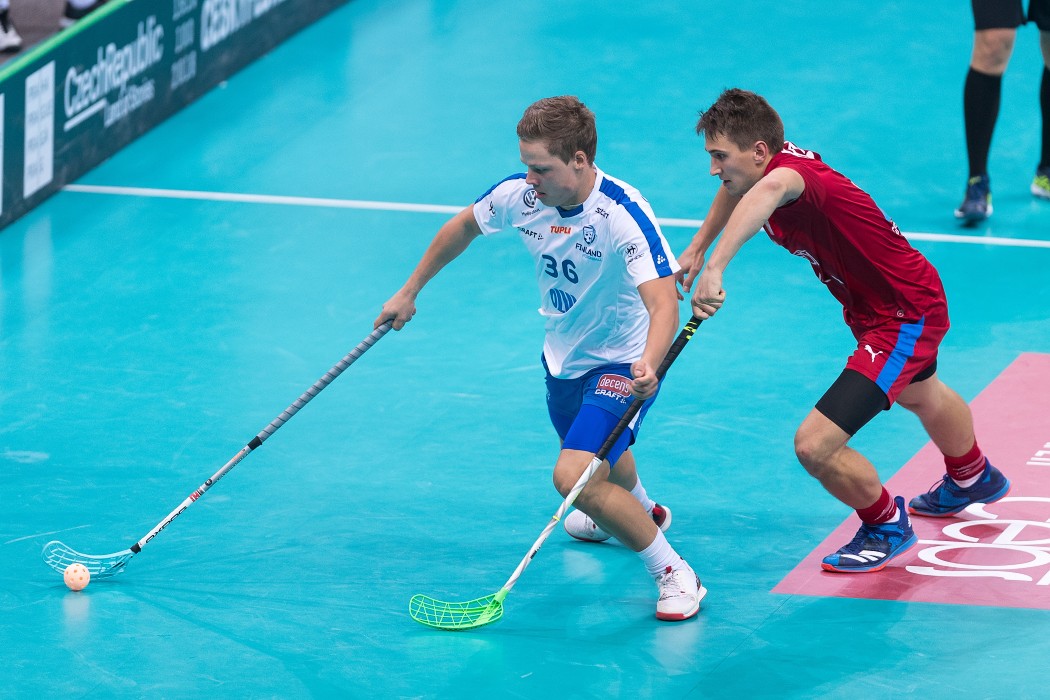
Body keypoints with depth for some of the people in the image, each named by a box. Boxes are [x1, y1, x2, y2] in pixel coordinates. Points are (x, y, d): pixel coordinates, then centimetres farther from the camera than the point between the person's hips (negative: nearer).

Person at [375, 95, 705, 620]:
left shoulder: (622, 215, -34)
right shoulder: (520, 194, -16)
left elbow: (664, 301, -43)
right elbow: (464, 226, 6)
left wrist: (649, 364, -61)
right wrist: (409, 291, 13)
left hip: (622, 363, -7)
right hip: (563, 356, 7)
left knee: (575, 477, -26)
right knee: (597, 456, 33)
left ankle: (674, 574, -9)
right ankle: (641, 511, 68)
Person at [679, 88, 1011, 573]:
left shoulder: (794, 171, -36)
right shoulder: (762, 171, -10)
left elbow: (769, 190, -64)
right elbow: (738, 190, 19)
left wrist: (716, 268, -74)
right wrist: (698, 246, 13)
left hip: (907, 316, -10)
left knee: (815, 446, -17)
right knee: (921, 396, 39)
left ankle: (887, 526, 12)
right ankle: (971, 479, 70)